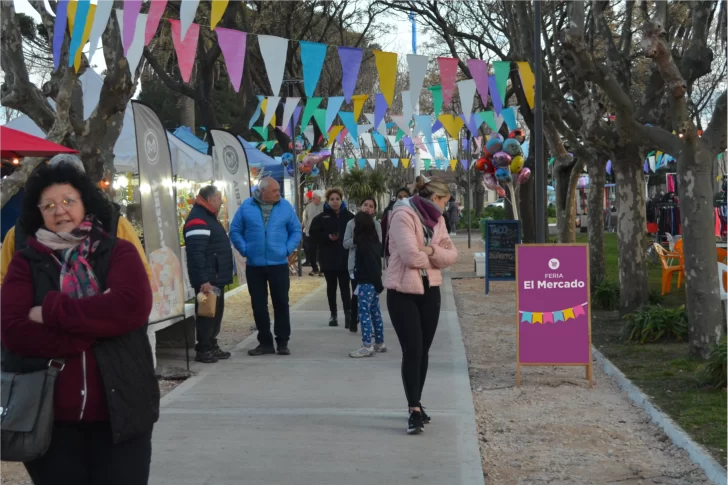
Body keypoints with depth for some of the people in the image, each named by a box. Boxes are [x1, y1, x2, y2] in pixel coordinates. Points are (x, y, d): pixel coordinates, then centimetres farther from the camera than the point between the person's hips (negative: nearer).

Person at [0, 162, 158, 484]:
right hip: (49, 419, 1)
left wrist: (53, 311, -14)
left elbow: (132, 306, -16)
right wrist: (98, 323, -18)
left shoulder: (118, 252, 3)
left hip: (121, 413, 0)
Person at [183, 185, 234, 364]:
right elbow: (196, 253, -26)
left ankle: (212, 346, 23)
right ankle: (203, 350, 1)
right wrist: (203, 280, -30)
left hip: (216, 278, 11)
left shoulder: (208, 217, 18)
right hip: (207, 280, -11)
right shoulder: (198, 220, -18)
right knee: (207, 314, -5)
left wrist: (222, 276, 22)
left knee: (216, 312, 15)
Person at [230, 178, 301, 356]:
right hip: (254, 265, 1)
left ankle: (283, 342, 12)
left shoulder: (285, 206, 0)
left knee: (281, 303, 3)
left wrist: (288, 249, -7)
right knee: (258, 305, 6)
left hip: (279, 264, 0)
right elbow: (235, 231, 3)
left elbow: (296, 230, 4)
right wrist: (244, 250, -7)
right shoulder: (246, 207, -2)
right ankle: (265, 342, 17)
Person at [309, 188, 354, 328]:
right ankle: (333, 315, 17)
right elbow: (314, 233, 1)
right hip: (328, 258, 1)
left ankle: (348, 314, -6)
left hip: (345, 257, -1)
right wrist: (327, 237, -13)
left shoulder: (349, 216, 1)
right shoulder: (322, 217, 2)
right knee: (331, 287, 8)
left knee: (344, 286, -5)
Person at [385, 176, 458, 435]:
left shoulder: (436, 219, 9)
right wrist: (435, 257, -6)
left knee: (423, 351, 12)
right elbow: (410, 256, -25)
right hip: (403, 292, -7)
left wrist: (430, 251, -17)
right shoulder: (403, 215, -16)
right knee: (412, 351, -8)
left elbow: (452, 254, 3)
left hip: (430, 291, 7)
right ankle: (414, 410, -4)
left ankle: (416, 403, 25)